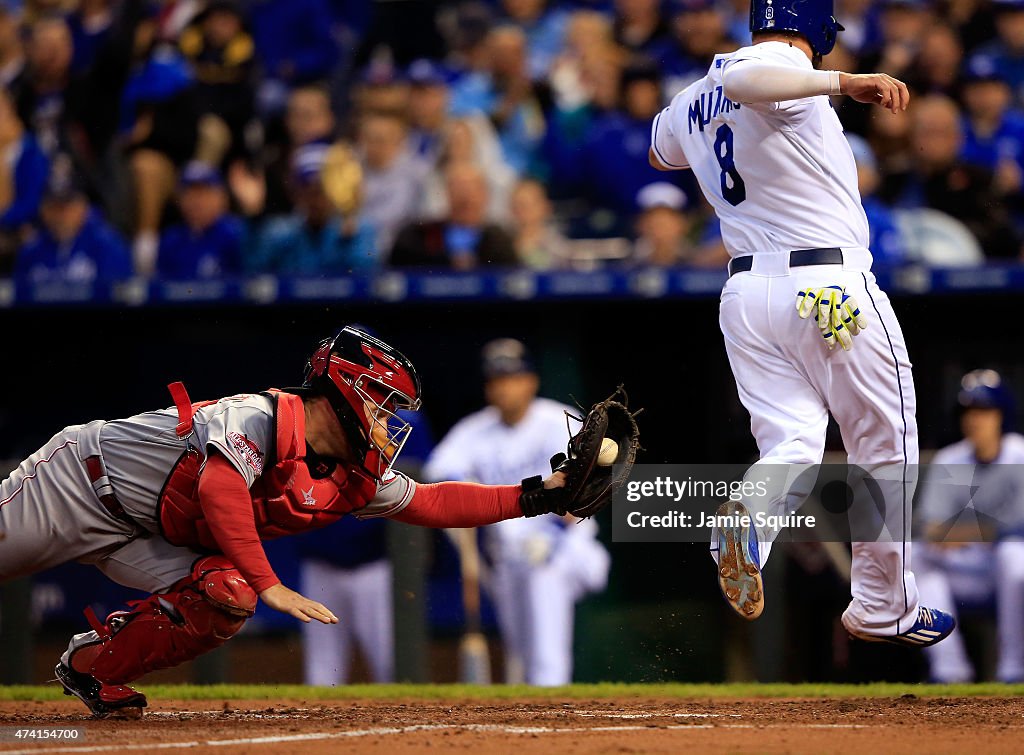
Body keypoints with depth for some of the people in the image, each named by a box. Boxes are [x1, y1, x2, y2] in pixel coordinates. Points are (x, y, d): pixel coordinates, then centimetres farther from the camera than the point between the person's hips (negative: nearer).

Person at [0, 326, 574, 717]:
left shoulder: (355, 480, -4)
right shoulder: (259, 417, -30)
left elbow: (431, 504, 2)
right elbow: (220, 491, -45)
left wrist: (540, 496, -7)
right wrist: (269, 585, -50)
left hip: (142, 542, 7)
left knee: (225, 599, -16)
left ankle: (93, 665, -2)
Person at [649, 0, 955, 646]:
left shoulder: (689, 104, 13)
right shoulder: (785, 66, -11)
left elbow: (660, 155, 34)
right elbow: (741, 82, -34)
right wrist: (843, 82, -41)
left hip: (745, 294, 6)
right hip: (833, 288, -6)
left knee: (791, 445, 3)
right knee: (886, 451, 8)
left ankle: (748, 517, -31)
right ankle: (884, 610, 13)